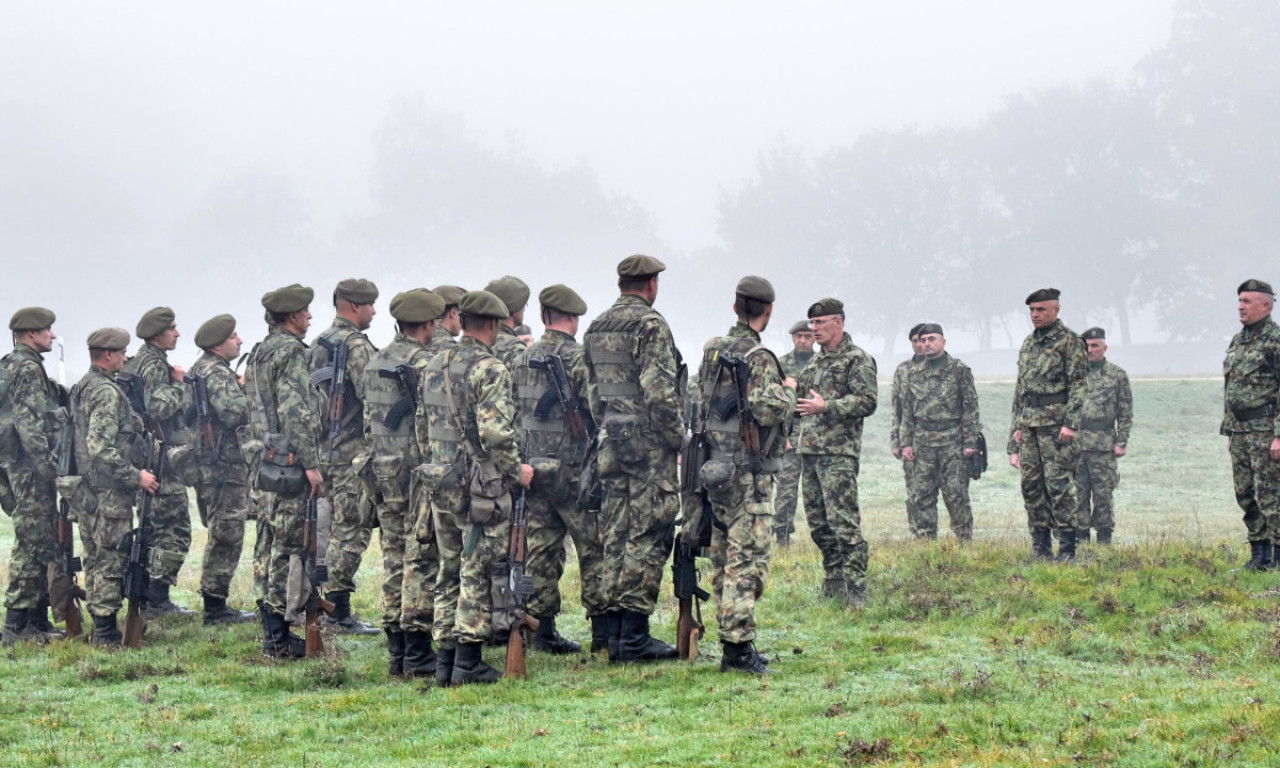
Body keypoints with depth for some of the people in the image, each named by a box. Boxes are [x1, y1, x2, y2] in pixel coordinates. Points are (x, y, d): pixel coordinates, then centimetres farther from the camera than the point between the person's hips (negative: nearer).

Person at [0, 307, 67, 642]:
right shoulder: (28, 368, -14)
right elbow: (28, 423, -21)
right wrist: (48, 465, -21)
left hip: (28, 467, 10)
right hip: (32, 467, -10)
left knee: (42, 542, 14)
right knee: (32, 542, -8)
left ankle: (38, 619, 19)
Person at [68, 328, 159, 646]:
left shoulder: (81, 388, 14)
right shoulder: (106, 392, -17)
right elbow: (100, 447, -25)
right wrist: (136, 476, -20)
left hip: (86, 490, 10)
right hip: (108, 491, -10)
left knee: (96, 558, 13)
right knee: (112, 559, -6)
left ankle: (99, 628, 19)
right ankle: (106, 632, -5)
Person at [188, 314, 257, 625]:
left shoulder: (199, 369, 17)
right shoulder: (217, 373, -16)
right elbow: (232, 413, -28)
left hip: (206, 466, 11)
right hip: (224, 465, -10)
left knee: (221, 536, 16)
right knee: (227, 536, -6)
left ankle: (216, 605, 20)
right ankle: (215, 607, -3)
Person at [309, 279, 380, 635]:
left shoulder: (319, 343, 16)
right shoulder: (356, 345, -14)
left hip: (324, 449, 9)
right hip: (353, 452, -9)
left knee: (333, 528, 14)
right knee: (351, 532, -6)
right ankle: (339, 614, -5)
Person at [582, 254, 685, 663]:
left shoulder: (596, 328, 13)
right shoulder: (650, 325, -11)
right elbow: (660, 392, -18)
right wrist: (678, 439, -9)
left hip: (611, 442, 8)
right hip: (649, 443, -8)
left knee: (614, 536, 9)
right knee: (647, 537, -5)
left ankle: (615, 635, 12)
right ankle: (634, 637, -6)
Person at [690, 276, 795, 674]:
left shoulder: (711, 351, 11)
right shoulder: (758, 358, -15)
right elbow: (767, 410, -25)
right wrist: (788, 390, -7)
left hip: (715, 469, 8)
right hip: (748, 473, -8)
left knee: (724, 558, 12)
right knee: (748, 559, -8)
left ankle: (729, 640, 17)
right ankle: (739, 644, -12)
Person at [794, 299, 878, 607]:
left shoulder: (857, 359, -6)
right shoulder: (817, 362, 20)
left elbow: (867, 402, -15)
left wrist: (825, 407, -20)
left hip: (838, 453, -9)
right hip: (810, 451, 9)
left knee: (843, 521, -13)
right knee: (818, 523, 10)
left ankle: (856, 592, -12)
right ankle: (833, 586, 18)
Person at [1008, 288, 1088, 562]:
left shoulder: (1069, 341, -5)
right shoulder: (1028, 344, 17)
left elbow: (1078, 384, -10)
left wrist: (1071, 423, -18)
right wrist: (1017, 425, 17)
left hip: (1055, 423, -7)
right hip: (1029, 424, 7)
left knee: (1059, 484, -10)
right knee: (1031, 485, 7)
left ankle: (1067, 547, -7)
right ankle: (1041, 547, 13)